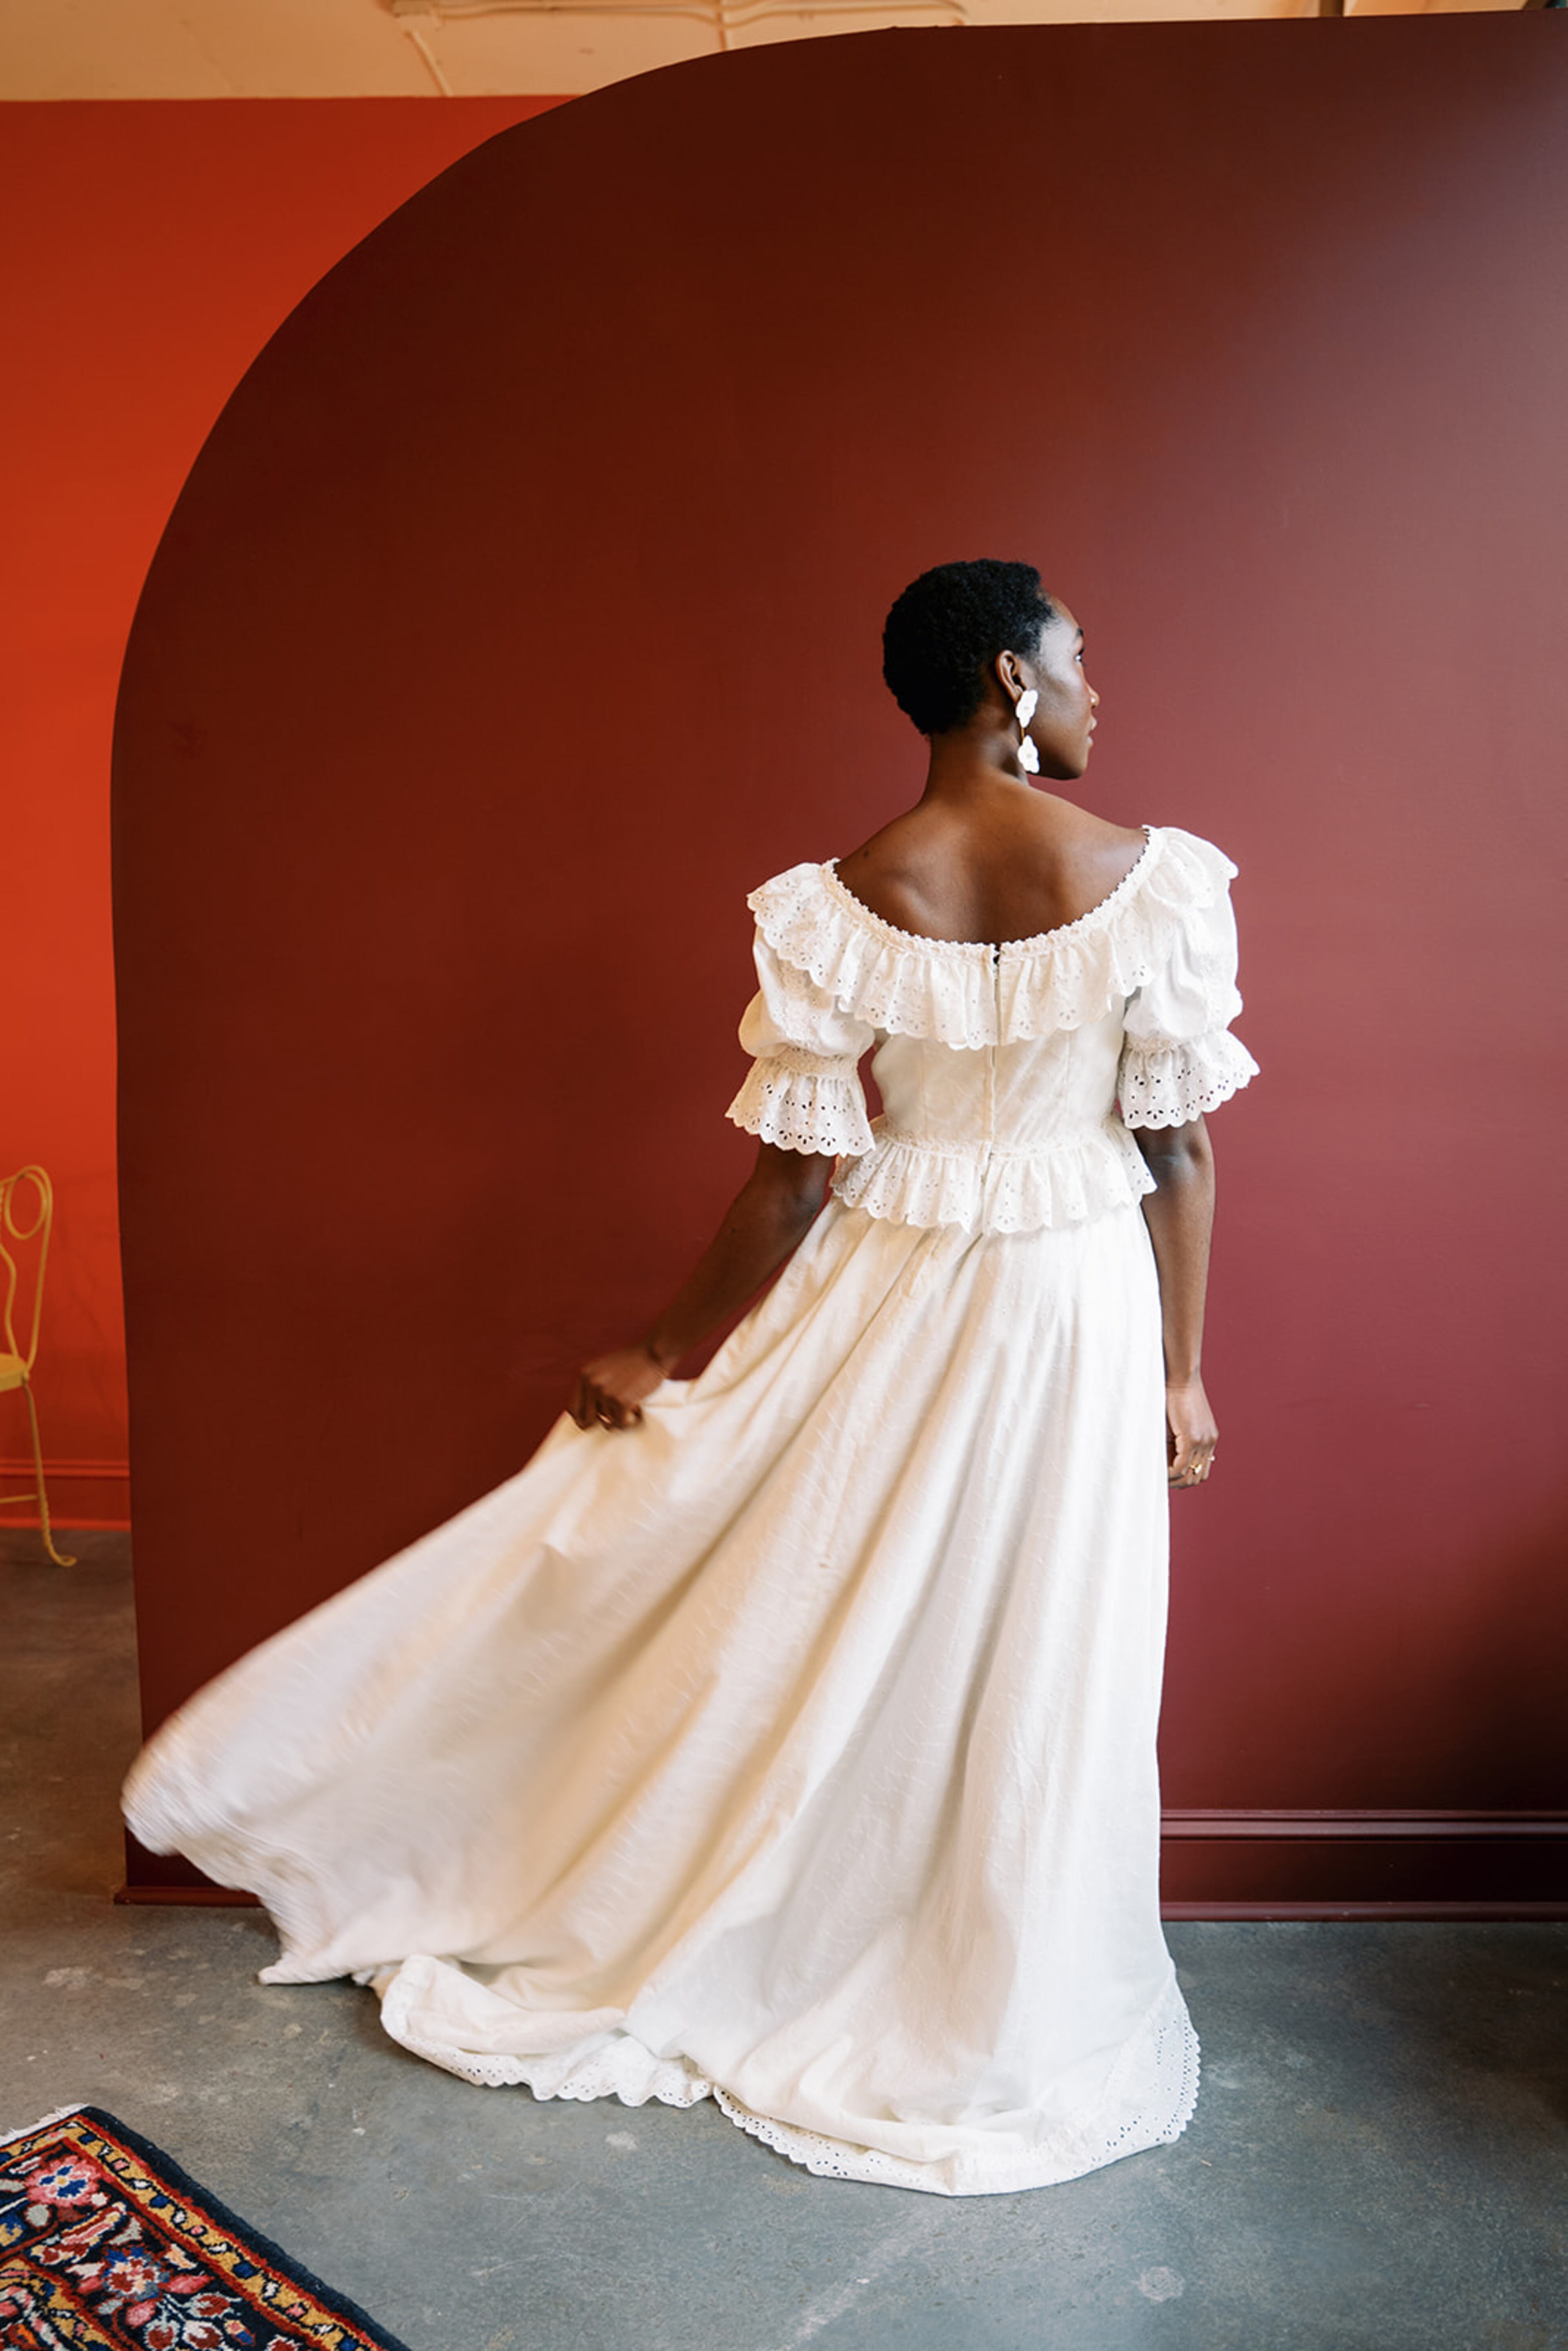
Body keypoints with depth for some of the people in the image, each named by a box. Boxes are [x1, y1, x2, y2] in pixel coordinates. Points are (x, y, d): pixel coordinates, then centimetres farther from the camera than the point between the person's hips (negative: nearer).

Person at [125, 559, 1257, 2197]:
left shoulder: (838, 911, -13)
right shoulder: (1160, 882, -12)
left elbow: (795, 1184, -12)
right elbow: (1182, 1156, -7)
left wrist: (658, 1358, 1)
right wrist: (1181, 1373, 4)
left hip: (880, 1309, 0)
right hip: (1076, 1316, 0)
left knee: (817, 1645, 18)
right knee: (1036, 1670, 14)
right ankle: (1007, 2023, 35)